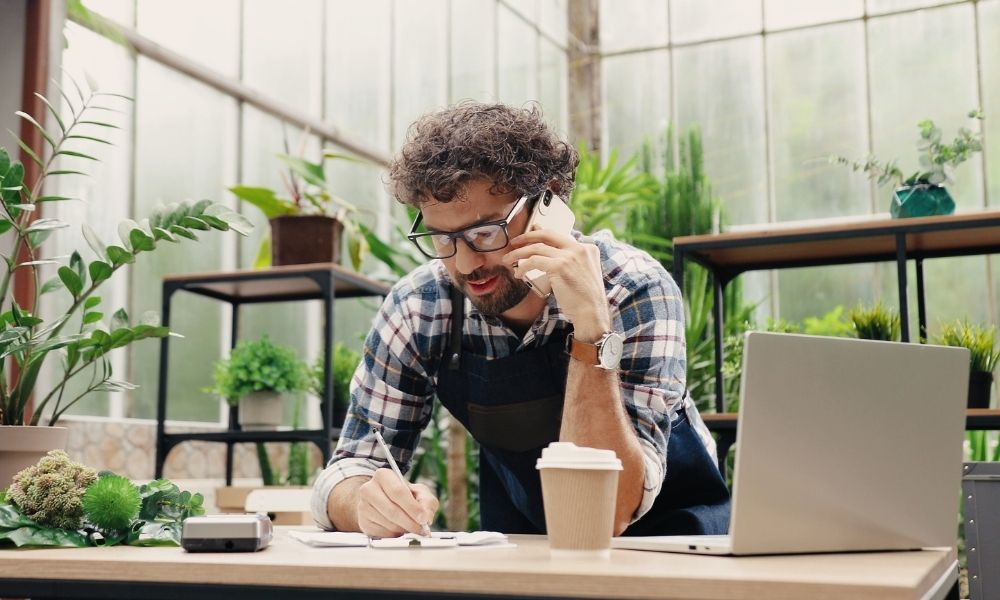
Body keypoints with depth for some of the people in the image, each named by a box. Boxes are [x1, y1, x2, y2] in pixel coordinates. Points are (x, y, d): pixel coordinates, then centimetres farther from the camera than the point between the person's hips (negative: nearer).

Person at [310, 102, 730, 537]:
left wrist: (592, 332, -37)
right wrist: (367, 501, -31)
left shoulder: (634, 292, -23)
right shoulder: (418, 308, -13)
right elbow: (350, 469, -9)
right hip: (523, 547, 3)